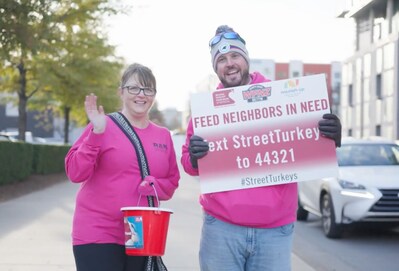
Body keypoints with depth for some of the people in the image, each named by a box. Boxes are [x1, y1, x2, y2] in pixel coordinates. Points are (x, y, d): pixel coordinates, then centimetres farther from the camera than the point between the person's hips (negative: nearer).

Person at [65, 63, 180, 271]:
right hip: (98, 235, -5)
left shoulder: (163, 136, 9)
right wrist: (97, 133, -21)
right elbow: (75, 173, -11)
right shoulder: (103, 126, -5)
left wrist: (152, 185, -8)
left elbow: (172, 183, 13)